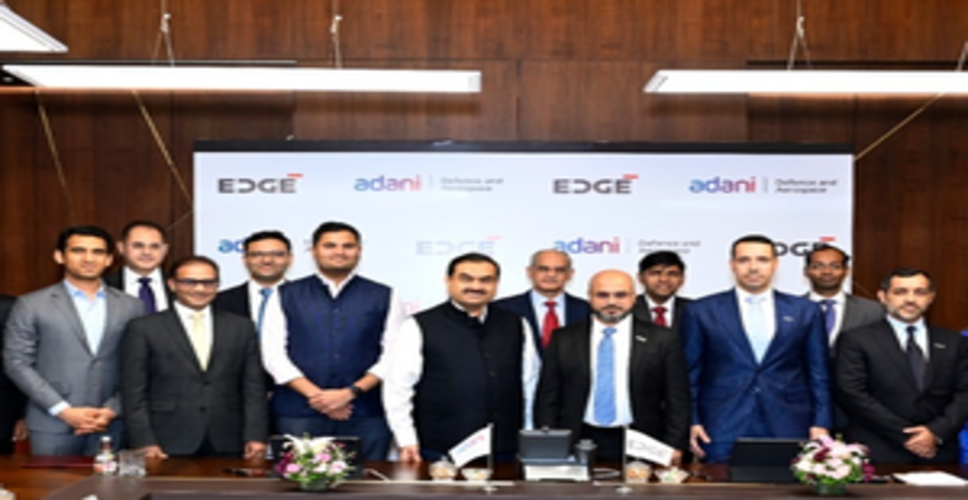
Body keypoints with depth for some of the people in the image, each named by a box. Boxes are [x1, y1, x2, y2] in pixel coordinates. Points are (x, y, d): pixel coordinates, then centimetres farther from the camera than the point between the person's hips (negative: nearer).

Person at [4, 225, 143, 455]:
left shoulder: (130, 307, 8)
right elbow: (17, 363, -1)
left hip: (111, 426, 2)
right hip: (53, 428, -1)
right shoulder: (31, 305, 3)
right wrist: (64, 410, -8)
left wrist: (112, 410, -6)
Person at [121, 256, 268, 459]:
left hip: (226, 446, 2)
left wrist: (256, 437, 0)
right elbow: (134, 394, 1)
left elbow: (254, 388, 8)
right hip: (167, 448, -2)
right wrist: (144, 443, -7)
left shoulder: (241, 327, 10)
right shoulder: (143, 329, 3)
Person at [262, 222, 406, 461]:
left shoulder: (384, 297, 8)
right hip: (298, 413, 0)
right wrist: (315, 395, -8)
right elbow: (273, 353, 2)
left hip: (366, 415, 0)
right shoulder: (286, 296, 9)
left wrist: (351, 392, -9)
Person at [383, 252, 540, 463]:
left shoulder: (516, 326, 10)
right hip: (439, 452, -3)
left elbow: (530, 385, 12)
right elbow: (397, 388, -2)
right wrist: (407, 443, -6)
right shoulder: (419, 327, -1)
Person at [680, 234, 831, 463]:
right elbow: (689, 374, 6)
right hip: (722, 433, -1)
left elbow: (819, 374, 11)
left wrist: (820, 424, 4)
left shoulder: (805, 311, 9)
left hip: (788, 429, 1)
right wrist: (691, 422, -2)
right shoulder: (701, 312, 5)